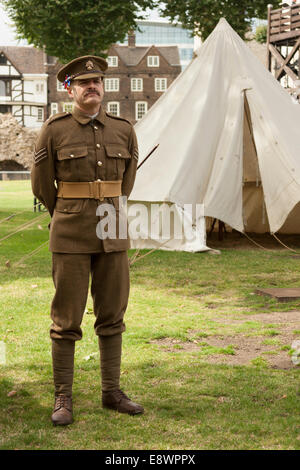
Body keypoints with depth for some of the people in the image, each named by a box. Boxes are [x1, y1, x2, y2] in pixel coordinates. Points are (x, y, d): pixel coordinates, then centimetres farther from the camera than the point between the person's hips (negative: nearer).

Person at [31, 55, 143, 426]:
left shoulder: (123, 130, 5)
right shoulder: (54, 131, -5)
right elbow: (42, 185, 5)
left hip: (112, 235, 3)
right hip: (70, 238, -3)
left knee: (112, 315, 9)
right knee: (66, 320, 0)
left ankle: (111, 392, 20)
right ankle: (63, 398, 10)